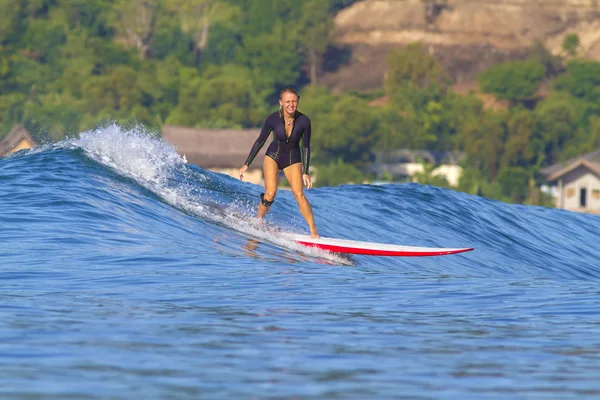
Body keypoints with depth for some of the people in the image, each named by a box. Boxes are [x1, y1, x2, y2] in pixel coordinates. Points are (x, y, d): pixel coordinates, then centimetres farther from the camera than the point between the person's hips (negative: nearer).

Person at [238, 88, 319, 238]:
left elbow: (306, 147, -9)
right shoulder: (273, 119, -19)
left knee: (299, 194, -16)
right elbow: (260, 141, -7)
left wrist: (305, 172, -11)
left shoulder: (304, 121, -19)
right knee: (270, 193, -16)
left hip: (293, 160, 0)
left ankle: (313, 232, -15)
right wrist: (246, 164, -5)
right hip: (273, 157, 0)